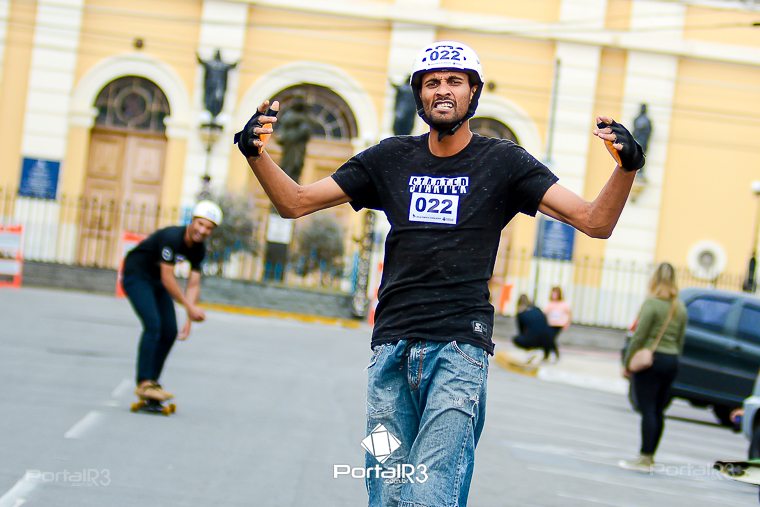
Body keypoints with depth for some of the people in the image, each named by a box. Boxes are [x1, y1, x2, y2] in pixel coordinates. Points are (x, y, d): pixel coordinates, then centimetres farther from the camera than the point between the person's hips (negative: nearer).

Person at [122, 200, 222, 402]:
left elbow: (193, 285, -6)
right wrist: (190, 308, -33)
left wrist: (189, 319, -16)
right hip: (136, 276, -8)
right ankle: (143, 383, -22)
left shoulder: (198, 249, -6)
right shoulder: (172, 237, -30)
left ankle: (152, 381, 14)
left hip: (156, 281, 8)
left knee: (169, 332, 3)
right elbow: (167, 278, -32)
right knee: (153, 325, -23)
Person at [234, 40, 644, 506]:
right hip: (391, 348, 3)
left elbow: (595, 222, -2)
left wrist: (627, 168, -20)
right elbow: (295, 202, 15)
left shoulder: (503, 162, 5)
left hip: (459, 349, -3)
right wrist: (257, 154, -3)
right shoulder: (392, 158, 13)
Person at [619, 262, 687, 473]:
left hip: (650, 360, -7)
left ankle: (645, 458, -7)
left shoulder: (652, 303, -11)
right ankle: (649, 456, 17)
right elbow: (680, 341, 13)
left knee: (648, 411, -6)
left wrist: (627, 362, -6)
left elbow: (639, 337, -13)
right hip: (671, 362, 7)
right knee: (658, 412, 11)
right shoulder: (680, 308, 9)